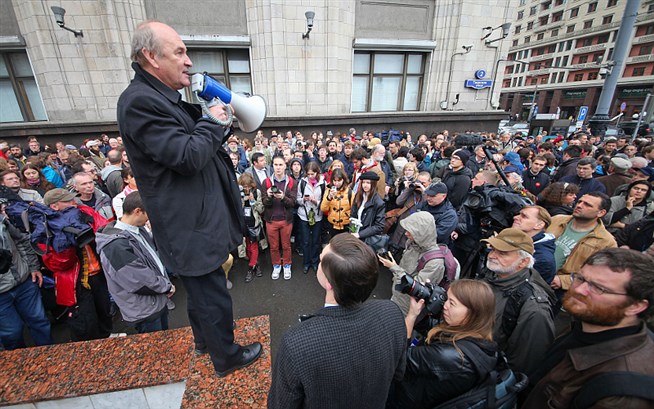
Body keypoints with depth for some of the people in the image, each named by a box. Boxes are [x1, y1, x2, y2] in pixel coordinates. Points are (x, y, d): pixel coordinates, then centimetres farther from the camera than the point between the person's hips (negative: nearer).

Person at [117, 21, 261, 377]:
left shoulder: (165, 97, 12)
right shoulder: (140, 101, -20)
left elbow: (199, 146, 17)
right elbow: (188, 156, -26)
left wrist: (212, 118, 3)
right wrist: (212, 121, -12)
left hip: (197, 219, 11)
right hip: (191, 228, -11)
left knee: (201, 291, 27)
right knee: (214, 299, 8)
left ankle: (204, 340, 50)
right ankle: (226, 357, 32)